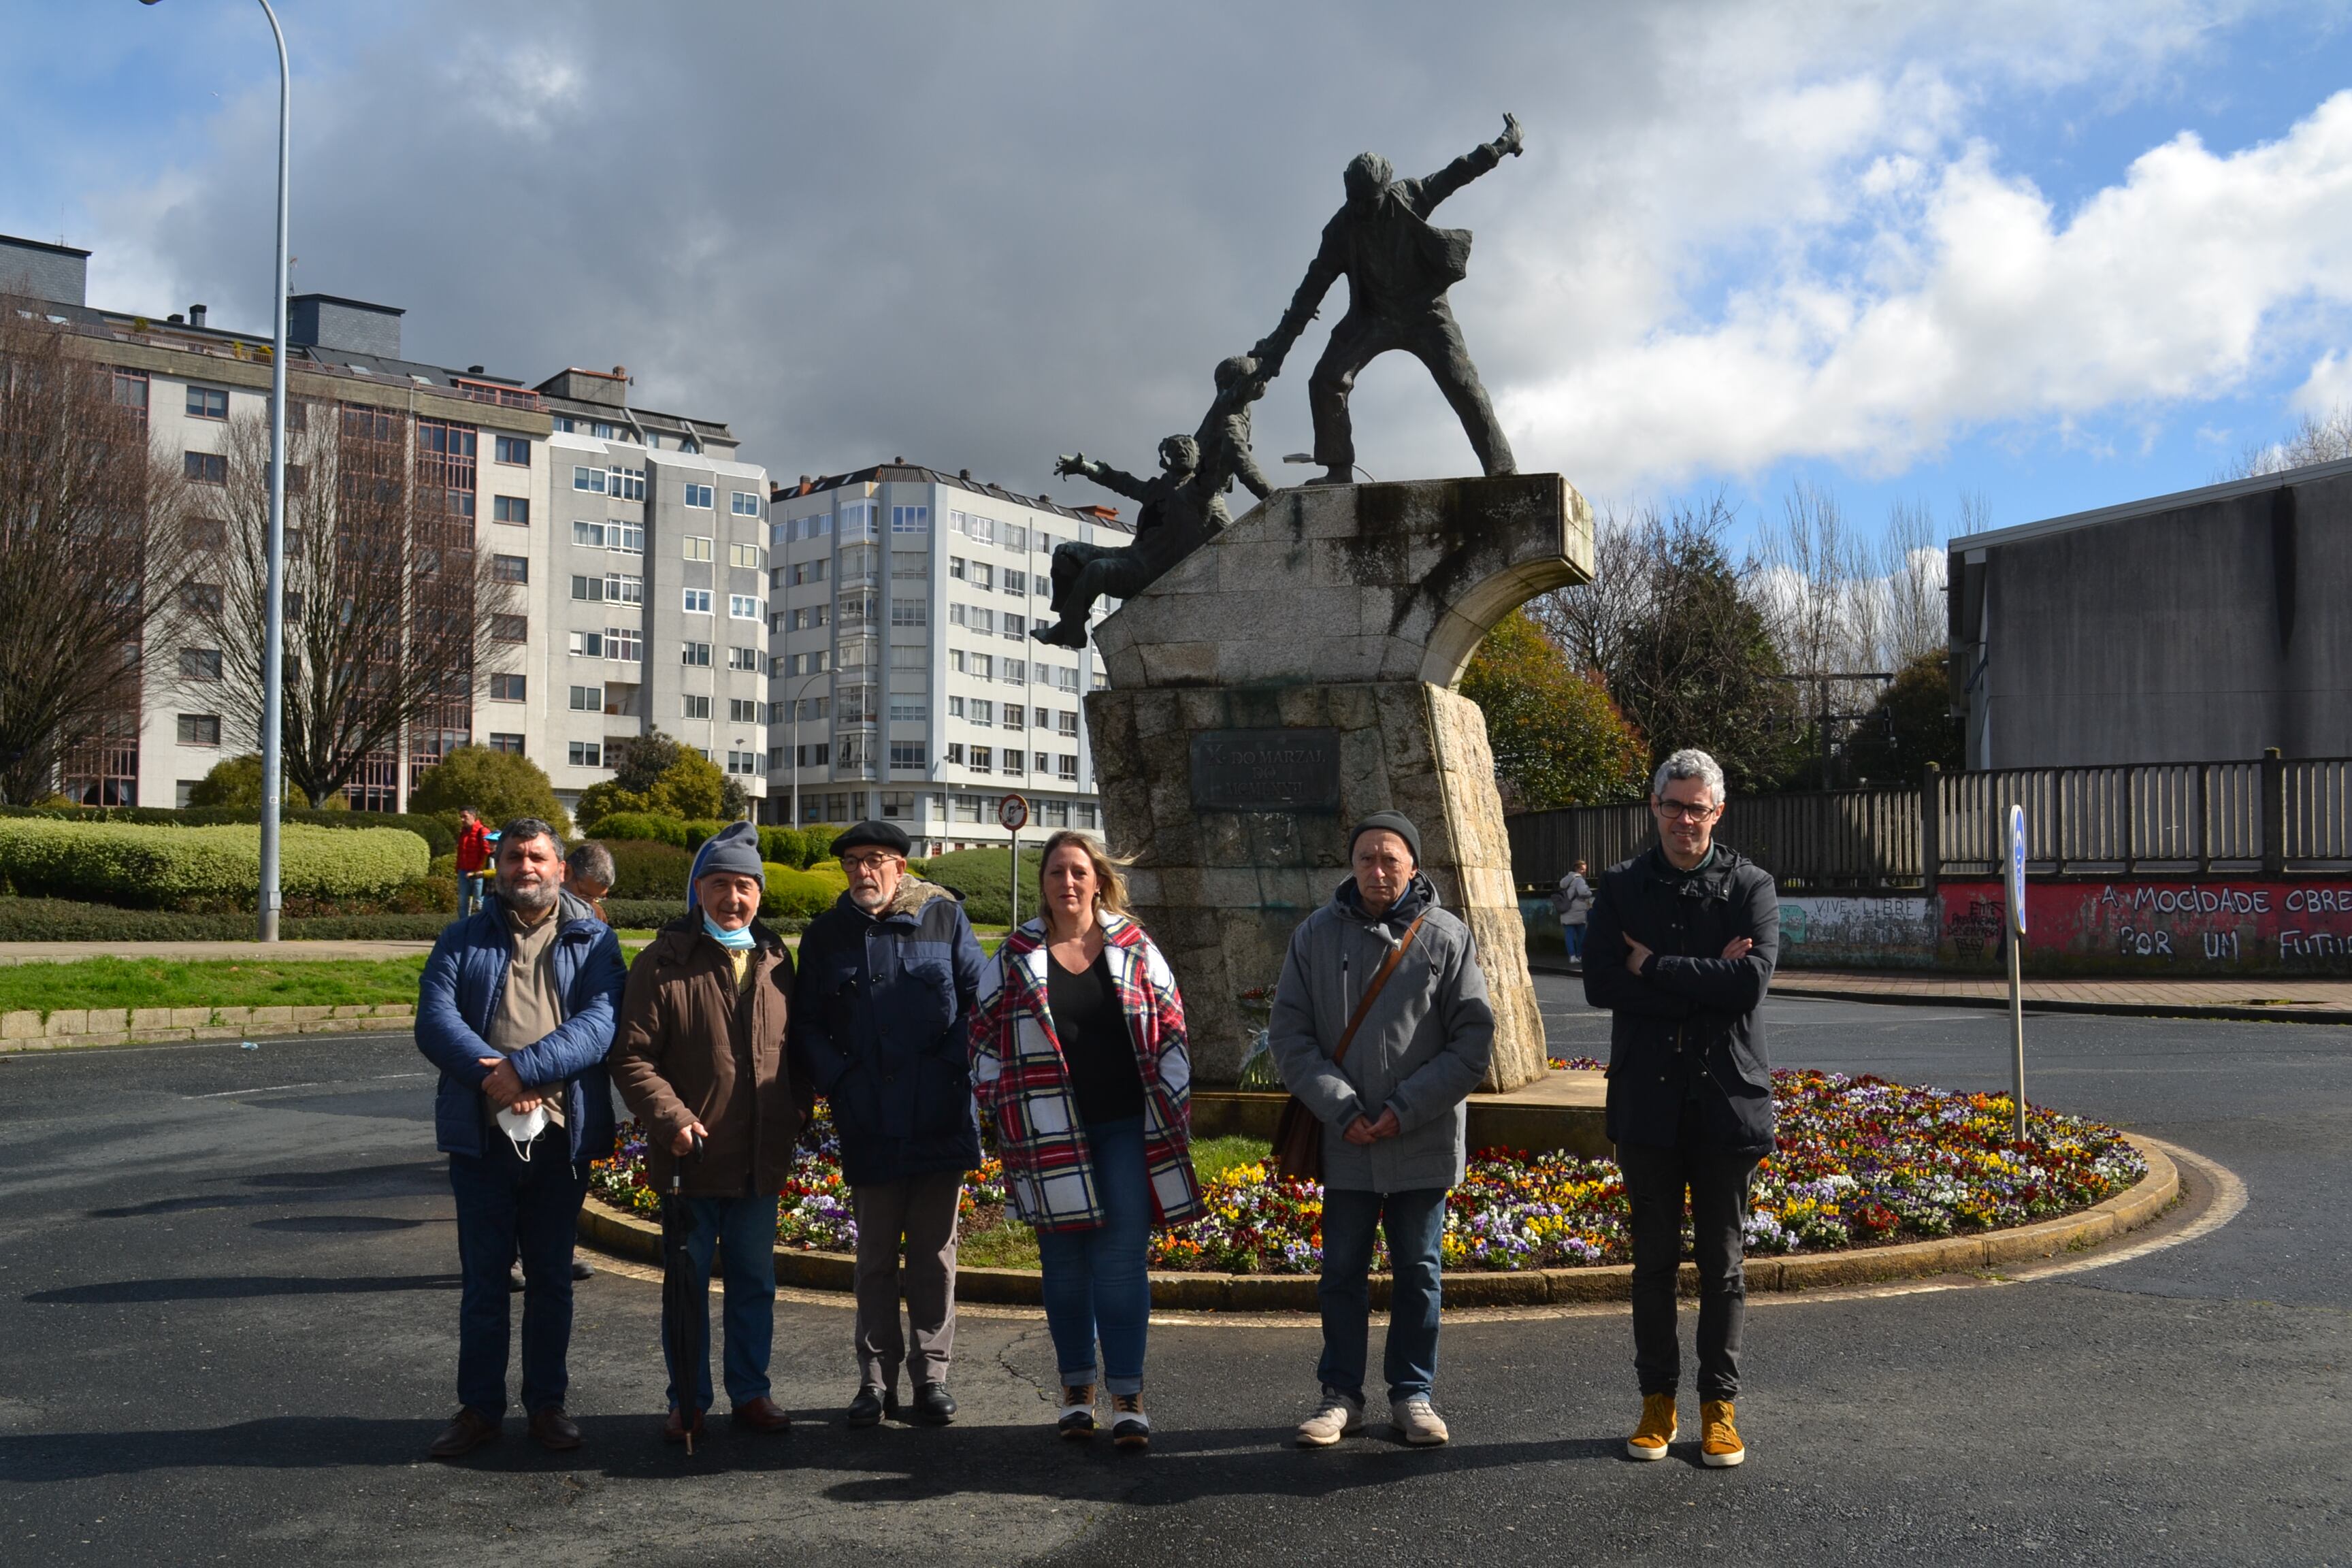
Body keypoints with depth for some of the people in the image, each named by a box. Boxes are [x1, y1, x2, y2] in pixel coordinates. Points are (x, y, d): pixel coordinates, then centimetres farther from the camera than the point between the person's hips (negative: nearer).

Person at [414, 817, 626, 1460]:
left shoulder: (593, 942, 4)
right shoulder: (462, 940, 8)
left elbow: (599, 1025, -11)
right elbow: (434, 1020, -6)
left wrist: (524, 1068, -23)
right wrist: (493, 1075, -21)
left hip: (561, 1134, 0)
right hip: (481, 1134, 1)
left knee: (551, 1277, 10)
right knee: (483, 1277, 8)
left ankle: (547, 1403, 22)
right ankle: (479, 1407, 20)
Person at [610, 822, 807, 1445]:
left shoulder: (776, 962, 8)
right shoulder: (663, 963, -7)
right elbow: (632, 1056, -9)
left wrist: (795, 1113, 6)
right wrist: (671, 1118, -20)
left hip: (761, 1161, 4)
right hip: (690, 1159, -4)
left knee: (755, 1284, 14)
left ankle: (751, 1393, 27)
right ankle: (688, 1402, 21)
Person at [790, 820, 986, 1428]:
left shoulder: (946, 918, 2)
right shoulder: (825, 934, 7)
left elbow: (978, 999, 3)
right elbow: (805, 1024, 10)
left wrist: (951, 1067, -7)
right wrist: (836, 1081, -3)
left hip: (941, 1121, -1)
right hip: (868, 1125, 1)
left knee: (934, 1256, 8)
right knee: (875, 1258, 9)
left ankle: (932, 1376, 19)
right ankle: (877, 1380, 20)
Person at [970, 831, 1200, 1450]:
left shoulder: (1134, 948, 5)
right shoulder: (1015, 957, 5)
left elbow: (1171, 1031, 7)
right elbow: (983, 1035, 10)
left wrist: (1170, 1115, 2)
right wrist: (1003, 1109, 1)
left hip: (1125, 1129, -1)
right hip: (1050, 1135, 1)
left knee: (1123, 1259, -3)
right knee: (1065, 1260, 7)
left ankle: (1128, 1396, 3)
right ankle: (1077, 1387, 21)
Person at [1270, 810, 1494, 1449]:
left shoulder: (1447, 938, -4)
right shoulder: (1316, 935, -1)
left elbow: (1473, 1042, -5)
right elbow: (1289, 1035, -1)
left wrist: (1406, 1110, -13)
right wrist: (1341, 1109, -12)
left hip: (1425, 1143, -1)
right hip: (1343, 1144, 1)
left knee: (1419, 1271, 11)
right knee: (1343, 1271, 10)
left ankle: (1412, 1393, 25)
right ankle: (1341, 1395, 24)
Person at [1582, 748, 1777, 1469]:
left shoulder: (1750, 886, 1)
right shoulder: (1621, 887, 5)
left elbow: (1751, 981, -15)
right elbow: (1599, 983, -8)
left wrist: (1653, 967, -12)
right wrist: (1705, 981, -13)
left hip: (1726, 1097, -1)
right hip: (1647, 1098, 1)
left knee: (1721, 1260, 8)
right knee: (1654, 1257, 9)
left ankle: (1719, 1405, 19)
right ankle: (1657, 1399, 21)